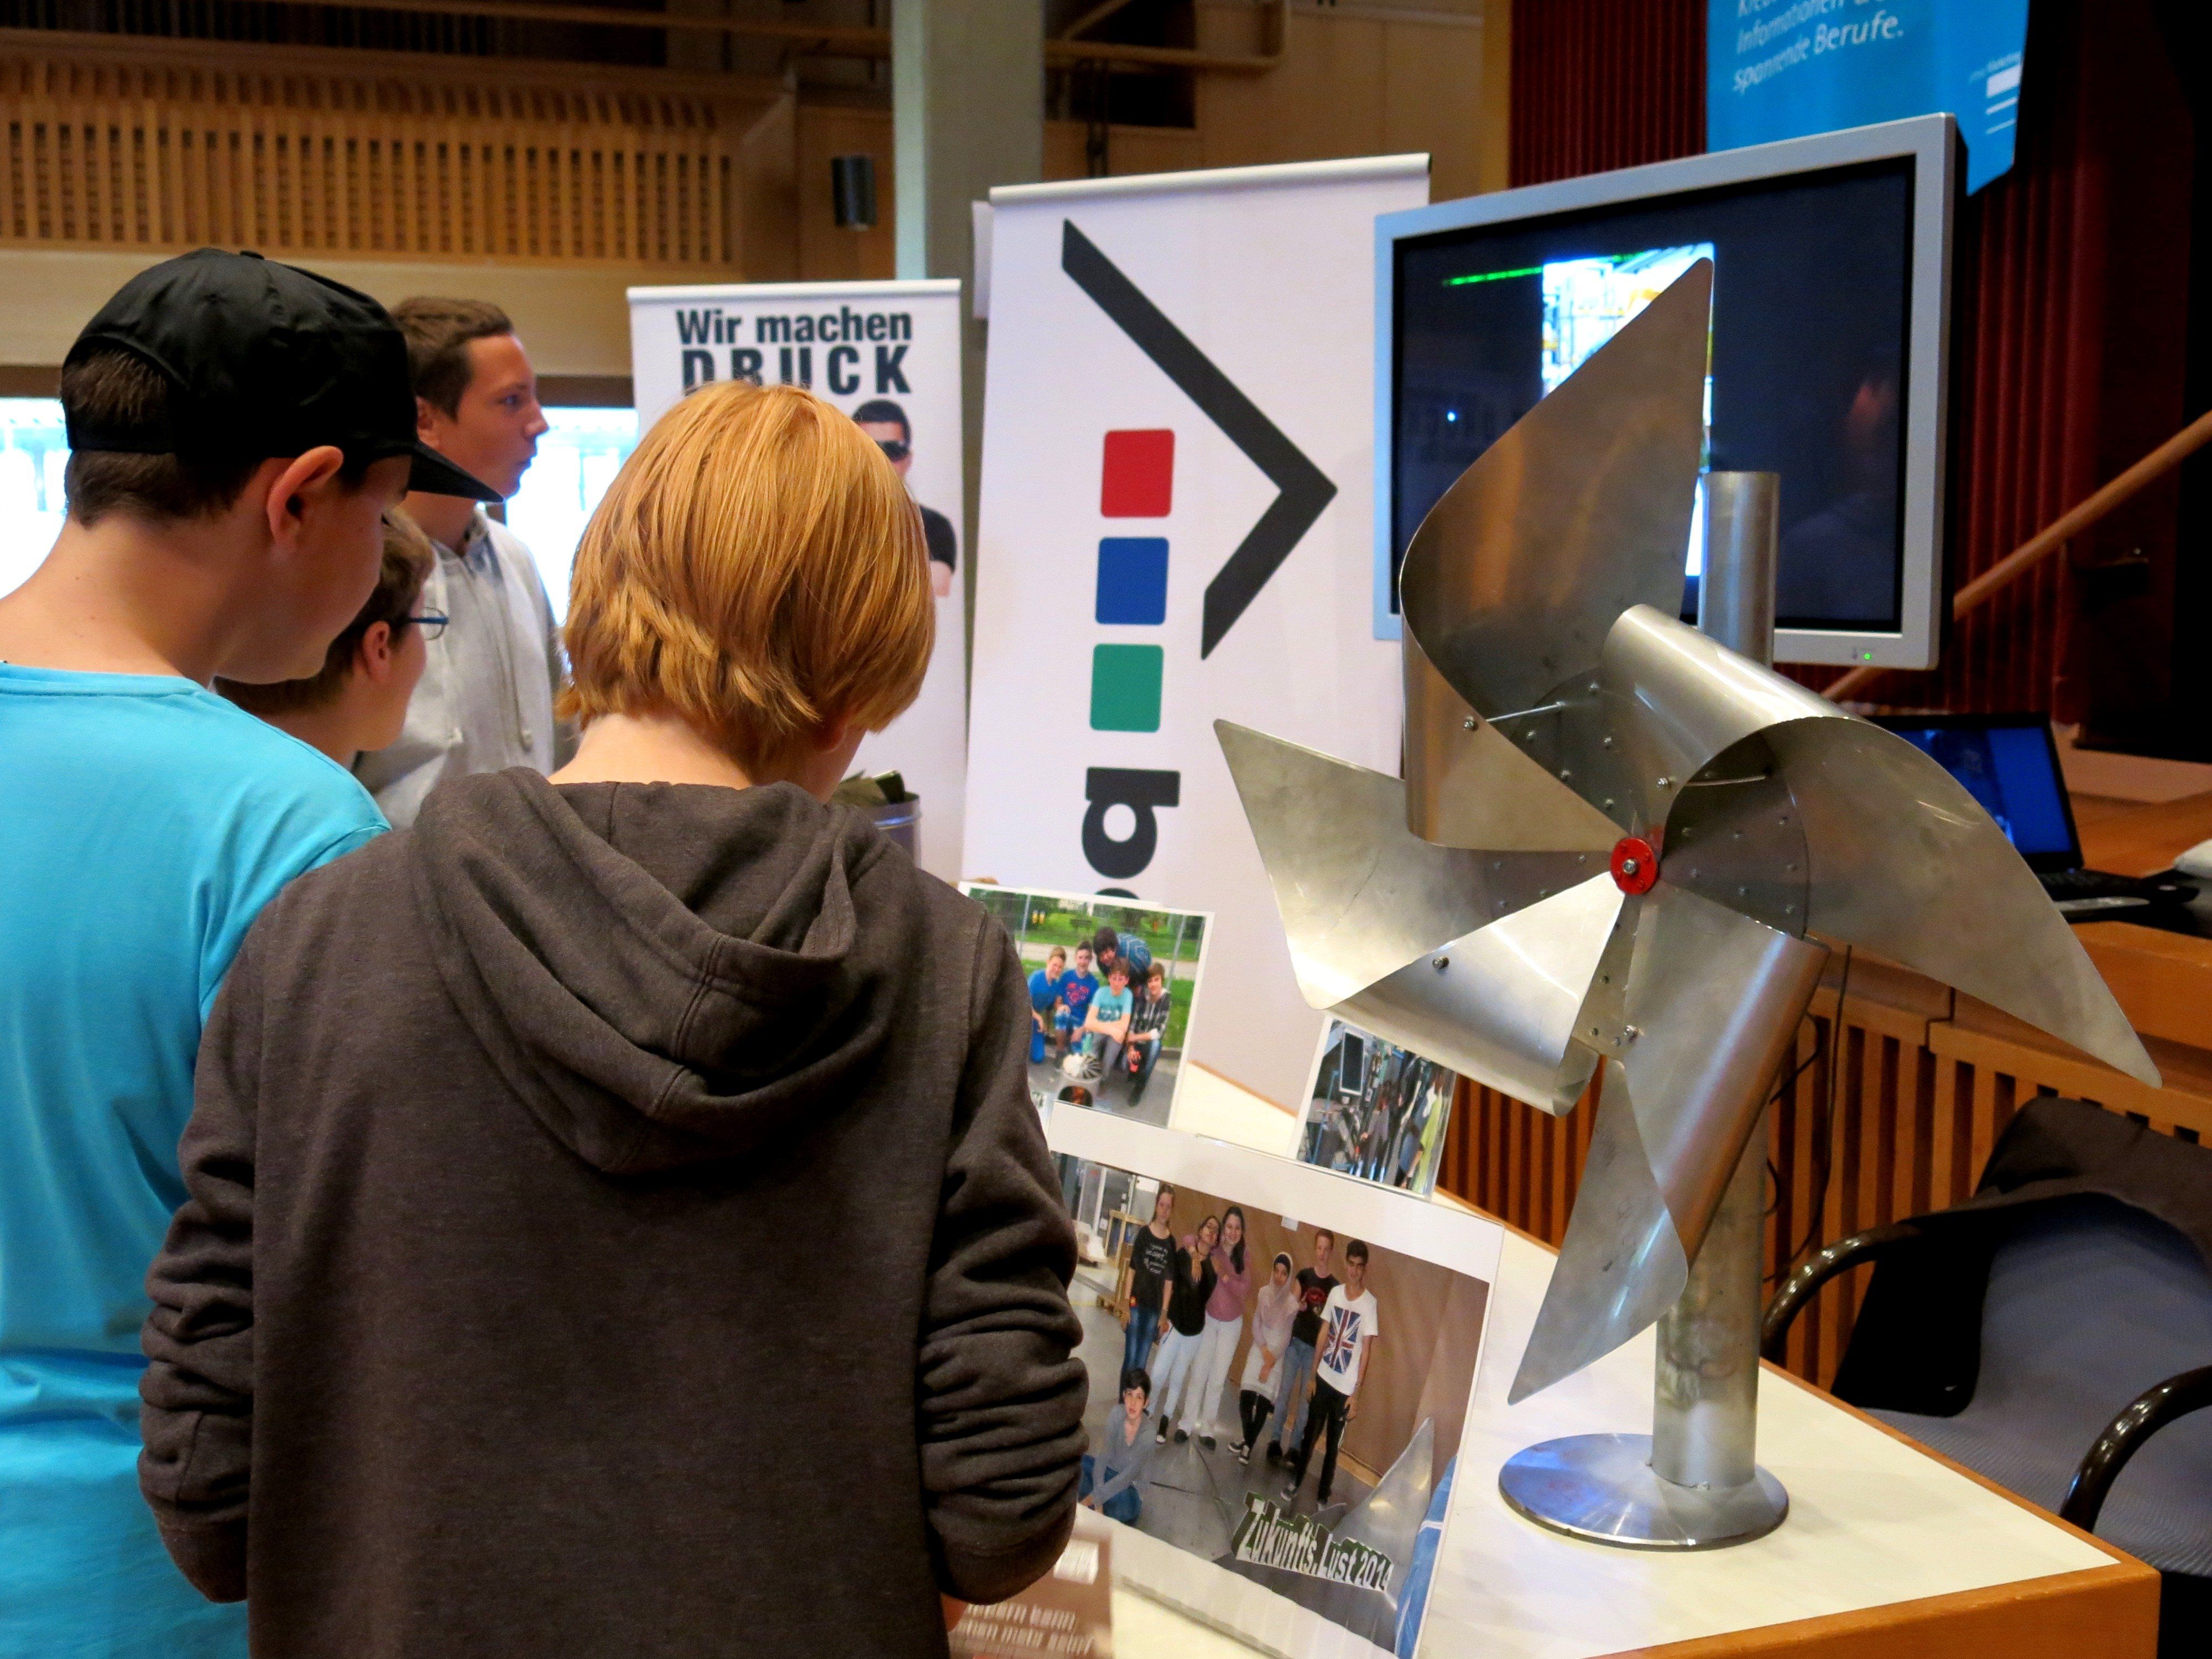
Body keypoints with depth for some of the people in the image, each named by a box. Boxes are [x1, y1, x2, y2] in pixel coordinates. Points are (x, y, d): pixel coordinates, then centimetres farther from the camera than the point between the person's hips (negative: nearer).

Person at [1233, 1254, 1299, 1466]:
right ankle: (1247, 1439, 15)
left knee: (1264, 1401, -8)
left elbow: (1286, 1336, -8)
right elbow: (1255, 1323, 2)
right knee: (1246, 1395, -7)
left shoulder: (1292, 1301, -9)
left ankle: (1249, 1445, 4)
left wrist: (1271, 1362, -11)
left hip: (1279, 1354, -2)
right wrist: (1264, 1351, -10)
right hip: (1259, 1349, 2)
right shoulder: (1264, 1293, 0)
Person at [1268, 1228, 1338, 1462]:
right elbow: (1293, 1305, 10)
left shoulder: (1335, 1285, -3)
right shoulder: (1304, 1275, 3)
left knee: (1306, 1398, 3)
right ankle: (1276, 1441, 11)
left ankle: (1295, 1447, 10)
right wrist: (1299, 1306, -12)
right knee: (1284, 1392, 3)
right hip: (1295, 1341, 2)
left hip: (1316, 1347, -2)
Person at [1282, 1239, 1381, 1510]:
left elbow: (1366, 1351, -12)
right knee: (1310, 1434, 12)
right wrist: (1313, 1373, 9)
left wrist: (1356, 1394, -13)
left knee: (1333, 1444, 5)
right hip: (1324, 1378, 4)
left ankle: (1323, 1496, 18)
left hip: (1346, 1388, -4)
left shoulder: (1369, 1304, -12)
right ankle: (1295, 1482, 28)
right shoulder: (1335, 1294, 3)